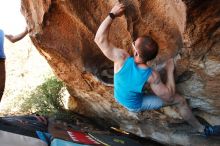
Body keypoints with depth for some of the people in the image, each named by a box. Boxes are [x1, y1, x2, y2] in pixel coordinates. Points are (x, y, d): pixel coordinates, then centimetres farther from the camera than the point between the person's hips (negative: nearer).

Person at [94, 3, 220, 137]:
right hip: (135, 105, -4)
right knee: (179, 100, 1)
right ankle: (203, 129, 19)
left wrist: (112, 15, -27)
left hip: (118, 97, 4)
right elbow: (169, 97, -25)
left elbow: (100, 39, -29)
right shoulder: (152, 76, -36)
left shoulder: (122, 58, -34)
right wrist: (170, 71, -19)